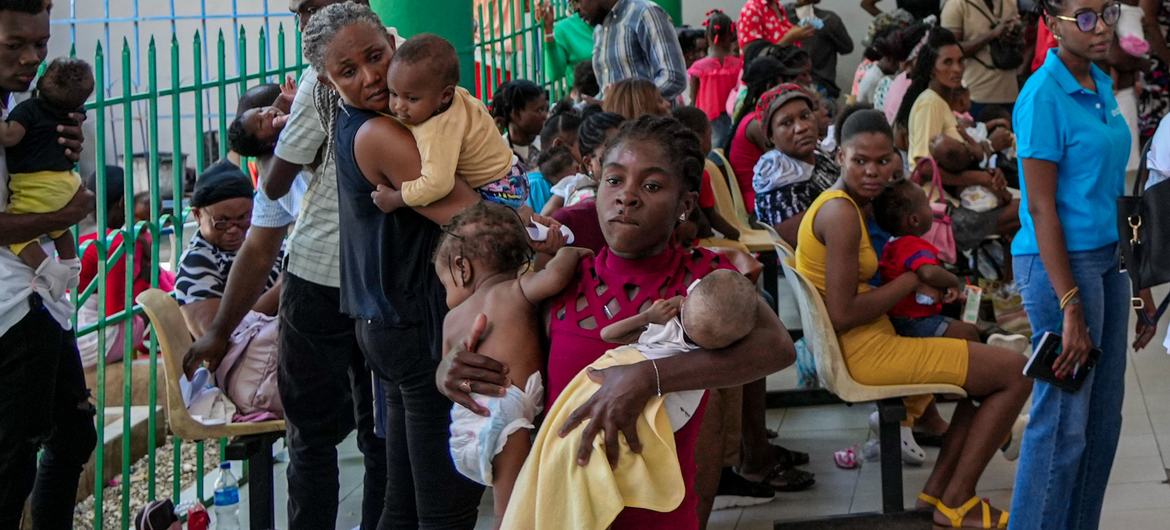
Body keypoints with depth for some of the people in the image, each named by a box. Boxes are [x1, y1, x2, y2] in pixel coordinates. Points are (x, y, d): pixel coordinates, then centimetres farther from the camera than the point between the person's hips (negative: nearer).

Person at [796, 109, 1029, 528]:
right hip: (866, 352, -10)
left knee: (988, 364, 25)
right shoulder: (842, 214, -20)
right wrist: (912, 281, -11)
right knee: (1014, 372, -1)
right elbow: (842, 315, -24)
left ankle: (937, 490, 19)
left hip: (859, 346, 10)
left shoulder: (837, 203, 10)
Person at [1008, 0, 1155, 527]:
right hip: (1060, 263, -8)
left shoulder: (1101, 85, 10)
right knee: (1064, 419, -3)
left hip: (1107, 258, 8)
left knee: (1103, 416, 12)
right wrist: (1070, 306, -20)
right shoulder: (1044, 96, -15)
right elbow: (1041, 206, -17)